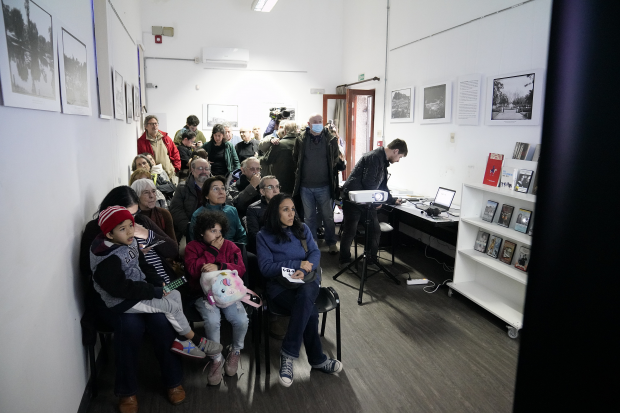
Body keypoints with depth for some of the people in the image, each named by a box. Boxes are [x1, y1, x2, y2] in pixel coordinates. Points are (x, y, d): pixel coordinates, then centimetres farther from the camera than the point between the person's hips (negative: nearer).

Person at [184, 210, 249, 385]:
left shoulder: (230, 246, 7)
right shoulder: (192, 247, 3)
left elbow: (240, 269, -5)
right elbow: (193, 270, -14)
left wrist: (219, 267, -21)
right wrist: (213, 250, -14)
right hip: (203, 293, -2)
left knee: (241, 319, -23)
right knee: (212, 320, -31)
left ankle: (235, 351, 10)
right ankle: (216, 359, -5)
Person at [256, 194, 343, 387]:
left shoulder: (302, 229, 14)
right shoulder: (264, 236, 3)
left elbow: (315, 253, 5)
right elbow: (266, 268, -5)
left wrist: (304, 270, -17)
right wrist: (298, 264, -11)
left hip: (306, 279, 3)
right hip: (279, 284, -2)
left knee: (306, 294, -36)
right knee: (310, 311, -30)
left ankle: (288, 354, -29)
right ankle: (317, 359, -13)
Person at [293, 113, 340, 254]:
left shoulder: (331, 139, -2)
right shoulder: (301, 140, -1)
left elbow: (336, 160, 8)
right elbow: (295, 159, 11)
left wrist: (330, 173, 6)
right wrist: (301, 174, 10)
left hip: (324, 186, -1)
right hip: (306, 186, 1)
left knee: (328, 216, 9)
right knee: (309, 217, 12)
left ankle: (331, 243, 25)